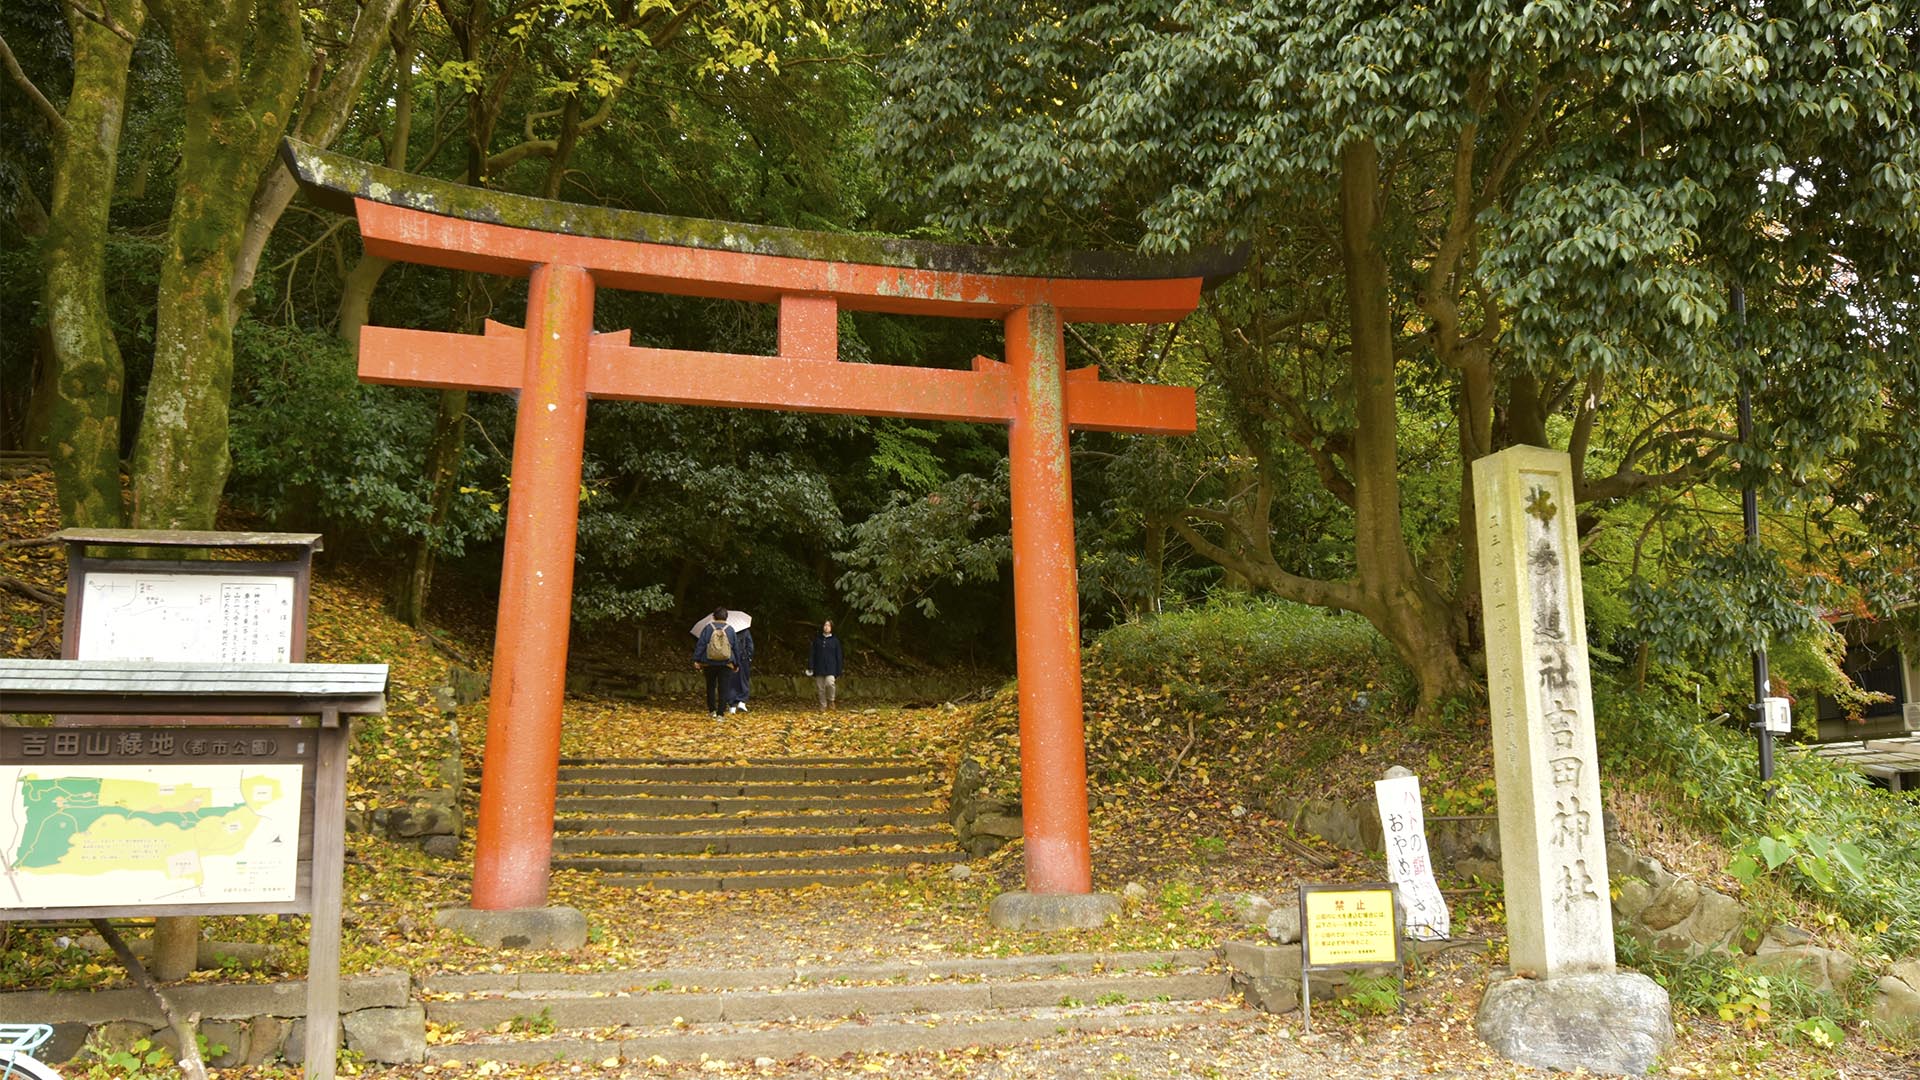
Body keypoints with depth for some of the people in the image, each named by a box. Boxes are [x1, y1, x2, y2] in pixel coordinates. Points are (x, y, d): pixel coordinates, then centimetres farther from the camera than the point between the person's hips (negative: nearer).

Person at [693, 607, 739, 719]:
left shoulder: (708, 628, -2)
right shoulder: (730, 630, 2)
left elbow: (700, 645, -5)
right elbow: (736, 648, 8)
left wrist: (696, 660, -2)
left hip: (709, 663, 0)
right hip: (726, 664, 0)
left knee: (711, 687, 16)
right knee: (723, 688, 1)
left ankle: (712, 710, 19)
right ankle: (720, 714, -3)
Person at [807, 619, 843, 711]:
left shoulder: (835, 640, 5)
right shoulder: (817, 639, 8)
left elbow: (838, 656, 6)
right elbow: (812, 653, 8)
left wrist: (838, 671, 2)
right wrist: (810, 666, -2)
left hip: (830, 668, -2)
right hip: (819, 668, 2)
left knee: (830, 683, -23)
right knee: (820, 688, 3)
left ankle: (830, 700, 0)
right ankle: (823, 706, 16)